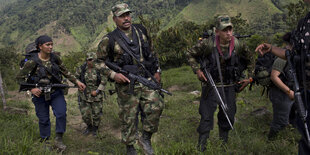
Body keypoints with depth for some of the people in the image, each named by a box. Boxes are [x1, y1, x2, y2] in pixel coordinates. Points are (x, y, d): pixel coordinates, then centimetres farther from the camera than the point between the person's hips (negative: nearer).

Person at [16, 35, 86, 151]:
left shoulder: (55, 58, -3)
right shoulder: (32, 62, -15)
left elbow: (65, 72, 8)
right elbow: (19, 77, -7)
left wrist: (77, 82, 1)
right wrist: (31, 89, -18)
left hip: (56, 92, 3)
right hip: (40, 94, -2)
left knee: (61, 113, -12)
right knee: (43, 119, 8)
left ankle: (58, 139, 4)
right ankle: (45, 141, 28)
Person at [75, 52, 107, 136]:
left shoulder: (99, 69, -10)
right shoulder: (81, 68, -6)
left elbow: (104, 81, -5)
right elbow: (76, 78, 8)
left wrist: (97, 91, -13)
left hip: (96, 94, -1)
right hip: (85, 95, 1)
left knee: (96, 114, 6)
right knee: (85, 114, 5)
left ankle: (95, 129, 30)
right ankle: (89, 127, 33)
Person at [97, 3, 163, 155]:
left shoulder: (141, 31, 7)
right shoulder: (109, 40, -7)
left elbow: (151, 52, 20)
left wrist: (157, 70, 14)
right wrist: (113, 75, -15)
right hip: (126, 85, -3)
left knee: (156, 105, -14)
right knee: (128, 117, 4)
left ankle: (145, 138, 8)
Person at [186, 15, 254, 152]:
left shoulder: (238, 45, -9)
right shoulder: (208, 44, -19)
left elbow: (250, 60, 11)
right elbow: (190, 54, -3)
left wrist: (249, 77, 7)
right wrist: (197, 70, -12)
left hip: (229, 86, 4)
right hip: (211, 85, -3)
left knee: (229, 116, 13)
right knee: (206, 116, 0)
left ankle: (224, 142, 36)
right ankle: (201, 146, 16)